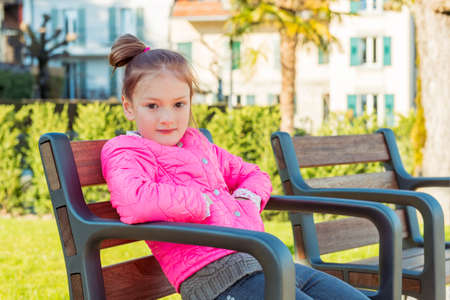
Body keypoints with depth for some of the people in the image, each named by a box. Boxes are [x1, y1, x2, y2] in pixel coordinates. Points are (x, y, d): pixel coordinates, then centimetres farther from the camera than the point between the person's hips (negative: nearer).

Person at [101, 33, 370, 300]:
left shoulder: (197, 143, 25)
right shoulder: (125, 151, 0)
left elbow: (253, 175, 36)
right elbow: (132, 200, -24)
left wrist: (249, 197, 12)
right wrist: (200, 203, -13)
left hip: (264, 262, 9)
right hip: (218, 276, -9)